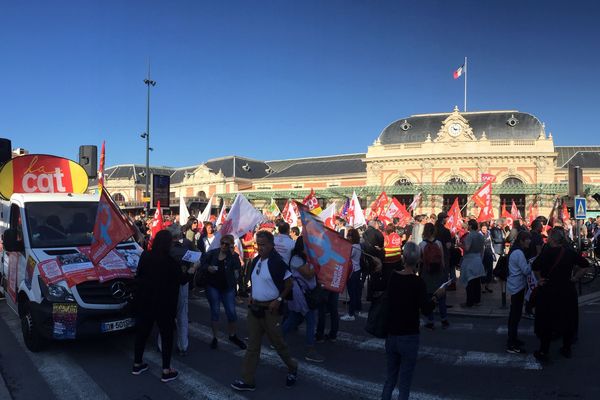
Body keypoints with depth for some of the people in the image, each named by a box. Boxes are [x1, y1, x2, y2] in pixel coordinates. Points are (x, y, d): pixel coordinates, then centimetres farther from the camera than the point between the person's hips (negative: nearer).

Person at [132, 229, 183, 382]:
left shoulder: (145, 256, -5)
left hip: (144, 300, 5)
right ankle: (166, 371, 7)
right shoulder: (170, 261, -18)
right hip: (163, 303, -5)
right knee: (167, 334, 5)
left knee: (142, 331, 17)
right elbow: (180, 279, -6)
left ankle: (137, 364, 29)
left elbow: (138, 275, 7)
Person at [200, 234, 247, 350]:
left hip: (228, 288, 0)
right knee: (215, 311, 5)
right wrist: (208, 268, -14)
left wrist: (233, 254, -21)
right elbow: (202, 264, 6)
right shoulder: (212, 253, -1)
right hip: (213, 287, 0)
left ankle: (232, 335, 23)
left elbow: (237, 268, -19)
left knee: (231, 312, 2)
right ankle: (214, 338, 18)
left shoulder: (233, 256, -3)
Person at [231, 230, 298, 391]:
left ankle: (292, 368, 33)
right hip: (255, 308, 6)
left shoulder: (277, 262, -16)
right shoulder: (256, 261, 5)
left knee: (277, 342, 8)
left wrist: (278, 300, -17)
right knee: (252, 345, 9)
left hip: (270, 309, -6)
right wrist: (251, 298, 8)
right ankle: (248, 380, 15)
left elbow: (289, 284, -11)